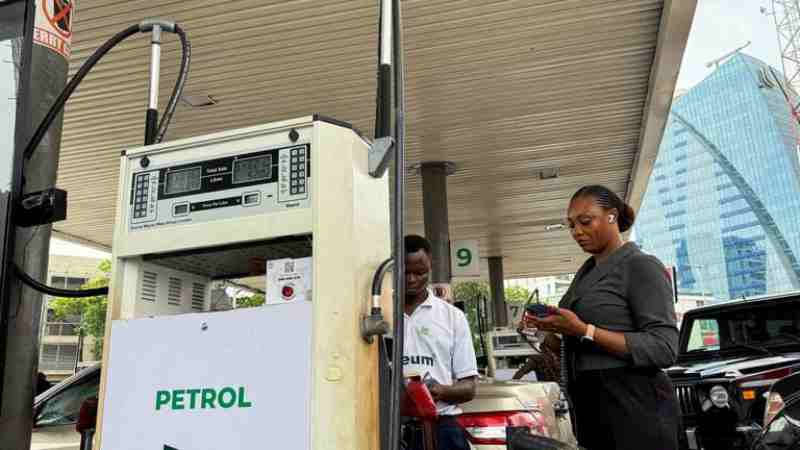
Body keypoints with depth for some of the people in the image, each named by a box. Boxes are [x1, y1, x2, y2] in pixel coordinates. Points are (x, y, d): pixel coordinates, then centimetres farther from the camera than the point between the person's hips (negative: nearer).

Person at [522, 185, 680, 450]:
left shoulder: (641, 266, -11)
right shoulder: (586, 271, 12)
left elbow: (664, 349, -19)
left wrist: (583, 331, -23)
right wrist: (553, 327, -3)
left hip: (635, 408, -7)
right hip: (590, 408, 7)